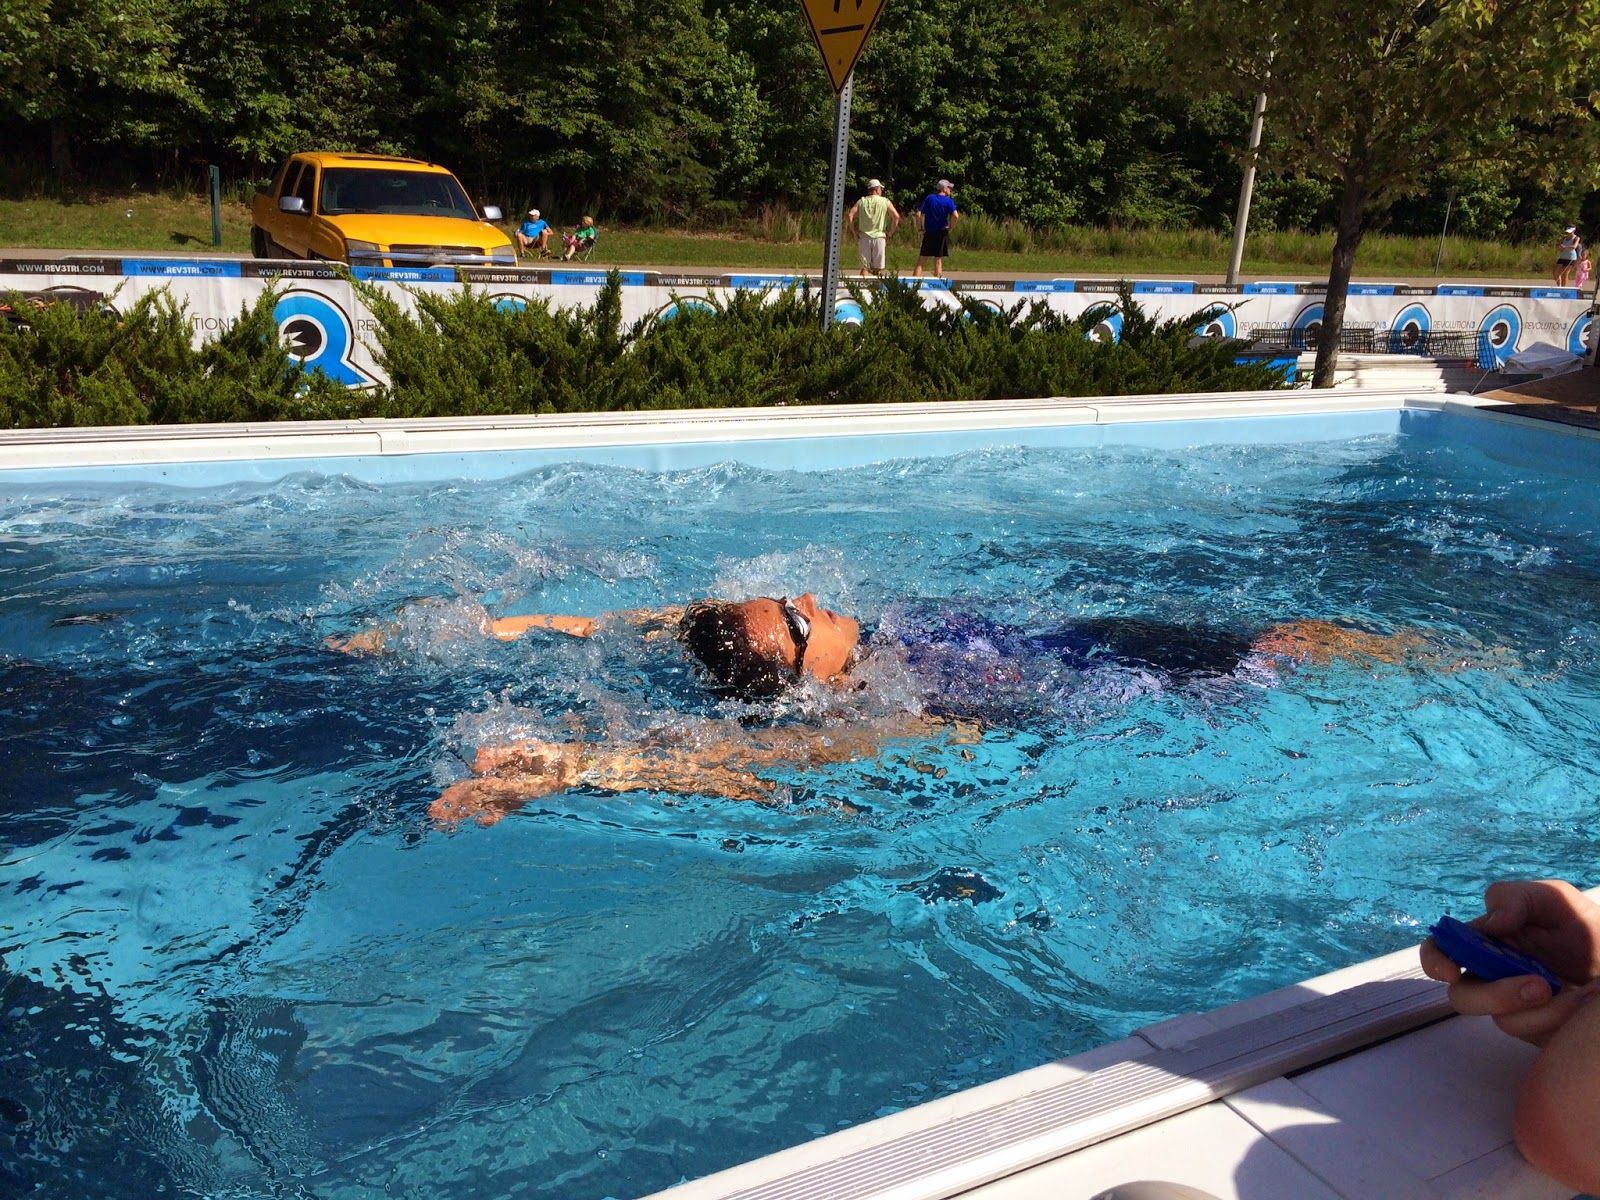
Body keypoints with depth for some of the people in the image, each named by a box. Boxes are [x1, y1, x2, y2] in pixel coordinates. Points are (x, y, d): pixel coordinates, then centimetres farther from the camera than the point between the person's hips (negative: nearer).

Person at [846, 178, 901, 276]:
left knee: (864, 267, 4)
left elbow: (849, 216, -5)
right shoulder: (885, 201, 1)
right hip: (879, 237, -1)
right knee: (877, 268, 7)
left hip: (864, 237, 1)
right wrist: (890, 233, 0)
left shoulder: (861, 201, 6)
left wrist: (854, 232, 2)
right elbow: (896, 216, -9)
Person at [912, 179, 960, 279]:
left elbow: (918, 214, -4)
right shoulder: (949, 201, -4)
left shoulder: (929, 198, 4)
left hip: (928, 234, 1)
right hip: (941, 234, -1)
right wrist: (950, 227, -4)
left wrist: (920, 229, 4)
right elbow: (955, 216, -19)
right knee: (938, 260, 7)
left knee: (921, 261, 3)